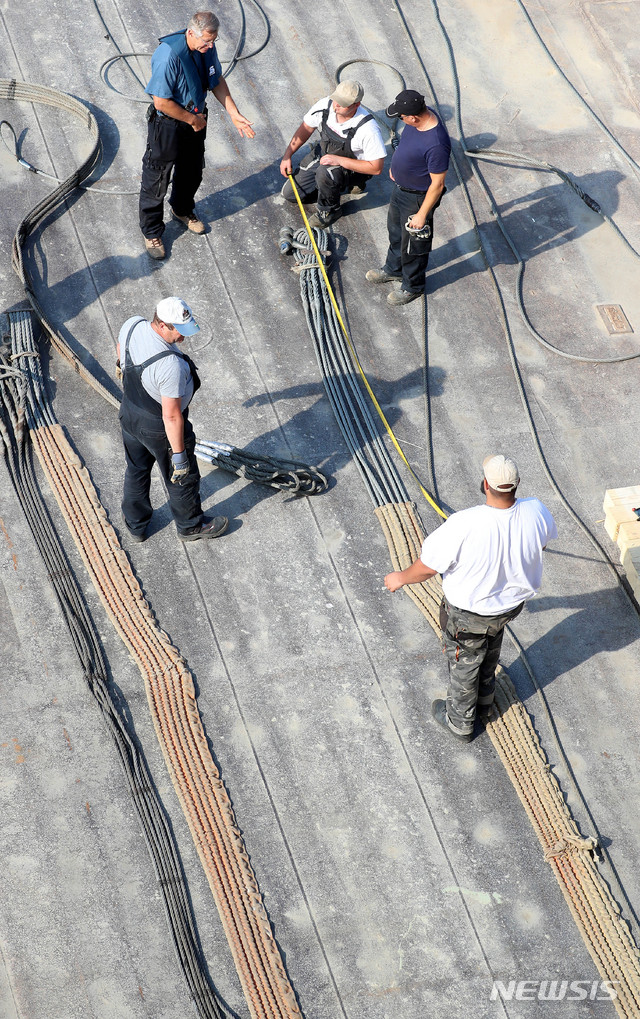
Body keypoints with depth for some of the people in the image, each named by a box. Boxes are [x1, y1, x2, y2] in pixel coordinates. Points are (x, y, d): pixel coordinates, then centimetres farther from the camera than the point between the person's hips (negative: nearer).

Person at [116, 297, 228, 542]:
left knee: (136, 470, 28)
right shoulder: (171, 365, -39)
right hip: (160, 428, -7)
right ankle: (190, 526, 44)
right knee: (182, 477, 19)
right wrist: (178, 454, -20)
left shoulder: (132, 325, -17)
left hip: (129, 413, 7)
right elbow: (171, 415, -32)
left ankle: (135, 525, 49)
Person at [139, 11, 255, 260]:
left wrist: (235, 114, 0)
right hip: (168, 126, -7)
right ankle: (151, 232, 27)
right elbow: (161, 102, -31)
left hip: (196, 120, 7)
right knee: (156, 180, 8)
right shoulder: (169, 55, -34)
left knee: (192, 172, 27)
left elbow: (217, 81, 7)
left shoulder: (207, 47, -10)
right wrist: (193, 120, -20)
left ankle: (183, 209, 55)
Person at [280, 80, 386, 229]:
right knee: (290, 193, 7)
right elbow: (306, 129, -1)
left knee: (325, 172, -39)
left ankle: (329, 211, -10)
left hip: (354, 166, -6)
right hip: (323, 152, 6)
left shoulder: (368, 129, -35)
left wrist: (339, 160, -32)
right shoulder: (325, 105, -21)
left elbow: (376, 168, -30)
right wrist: (287, 155, -4)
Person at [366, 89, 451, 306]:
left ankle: (412, 286, 40)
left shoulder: (436, 144, -40)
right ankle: (394, 269, 56)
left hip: (417, 197, -8)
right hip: (400, 187, 9)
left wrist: (422, 214, -20)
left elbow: (437, 184, -29)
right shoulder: (421, 114, -14)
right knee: (395, 231, 30)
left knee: (413, 244, 15)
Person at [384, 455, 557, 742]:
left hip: (469, 615, -5)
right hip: (511, 603, 5)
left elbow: (427, 567, -26)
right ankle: (484, 701, 61)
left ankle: (460, 723, 49)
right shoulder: (536, 512, -25)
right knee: (489, 652, 35)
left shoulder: (464, 525, -39)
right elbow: (543, 541, 0)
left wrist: (401, 578, -4)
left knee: (463, 665, 23)